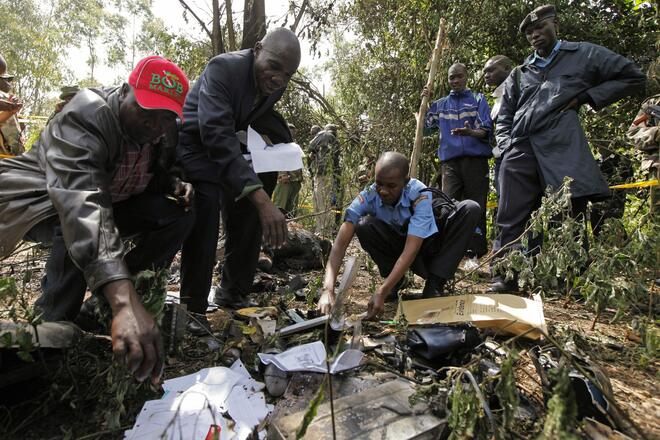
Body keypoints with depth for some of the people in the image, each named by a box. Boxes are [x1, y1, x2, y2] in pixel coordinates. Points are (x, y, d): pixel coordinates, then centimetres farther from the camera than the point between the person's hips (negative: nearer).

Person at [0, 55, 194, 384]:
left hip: (108, 200, 6)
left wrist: (176, 185, -21)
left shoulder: (166, 133, -11)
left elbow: (159, 175, 7)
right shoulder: (86, 117, -32)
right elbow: (81, 204, -49)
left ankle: (106, 294, -3)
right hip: (41, 198, -6)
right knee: (82, 230, -38)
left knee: (179, 216, -14)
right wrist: (124, 302, -62)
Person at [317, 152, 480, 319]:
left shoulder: (420, 194, -31)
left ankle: (435, 283, -20)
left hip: (426, 244, 0)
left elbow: (411, 249, -37)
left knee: (470, 209, -24)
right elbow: (341, 242, -30)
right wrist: (328, 289, -44)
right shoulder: (367, 197, -25)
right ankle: (395, 281, -7)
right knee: (364, 226, -30)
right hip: (397, 245, 1)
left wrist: (382, 292, -45)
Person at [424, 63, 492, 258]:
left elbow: (487, 130, -2)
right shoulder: (440, 104, 18)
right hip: (450, 161, 2)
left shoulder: (478, 99, 9)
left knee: (476, 205, -2)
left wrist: (470, 132, -23)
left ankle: (477, 248, 3)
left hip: (476, 159, -2)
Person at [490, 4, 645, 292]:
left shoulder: (584, 55, 15)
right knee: (511, 219, -4)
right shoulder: (518, 74, 23)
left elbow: (633, 77, 16)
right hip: (520, 150, 3)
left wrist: (585, 97, 5)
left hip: (563, 148, -2)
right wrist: (506, 144, 7)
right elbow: (504, 116, 25)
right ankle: (505, 276, 1)